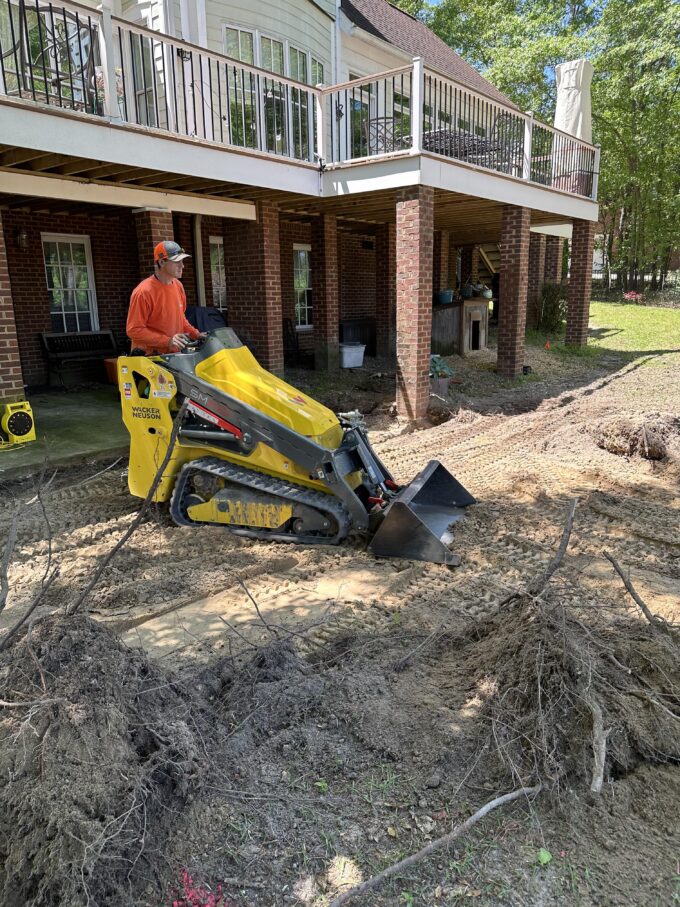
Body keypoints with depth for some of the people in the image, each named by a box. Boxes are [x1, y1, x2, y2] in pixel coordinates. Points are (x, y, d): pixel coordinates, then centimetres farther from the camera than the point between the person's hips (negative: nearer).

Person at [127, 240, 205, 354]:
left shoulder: (178, 286, 7)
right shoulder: (144, 292, -16)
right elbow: (134, 330, -18)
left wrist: (195, 334, 5)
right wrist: (167, 341, -24)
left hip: (175, 354, 7)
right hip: (149, 357, -6)